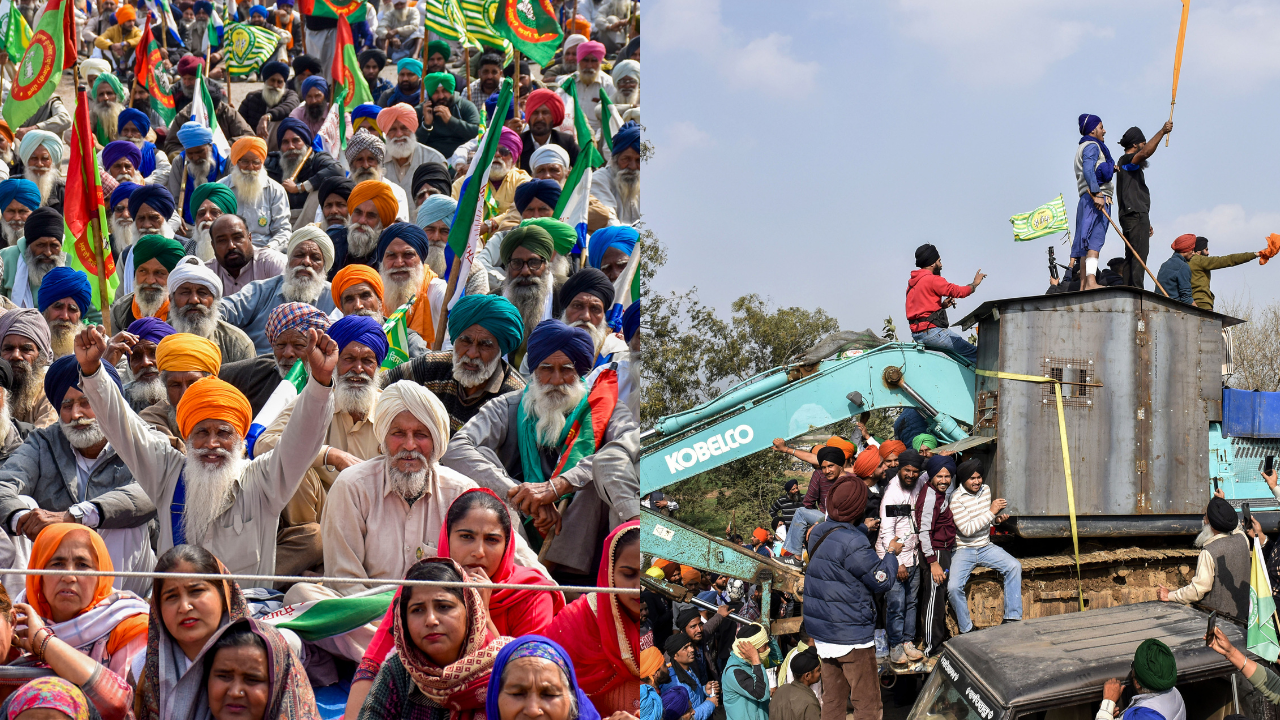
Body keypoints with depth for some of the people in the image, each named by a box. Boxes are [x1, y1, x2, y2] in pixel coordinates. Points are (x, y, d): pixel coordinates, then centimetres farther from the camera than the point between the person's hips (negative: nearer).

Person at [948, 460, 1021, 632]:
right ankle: (967, 630, -8)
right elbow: (967, 530, -22)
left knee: (1014, 566, -18)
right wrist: (991, 512, -22)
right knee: (953, 587, -27)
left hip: (986, 547, 5)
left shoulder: (985, 489, 6)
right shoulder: (956, 499, -15)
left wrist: (997, 519, -1)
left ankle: (1011, 618, -12)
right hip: (963, 550, -5)